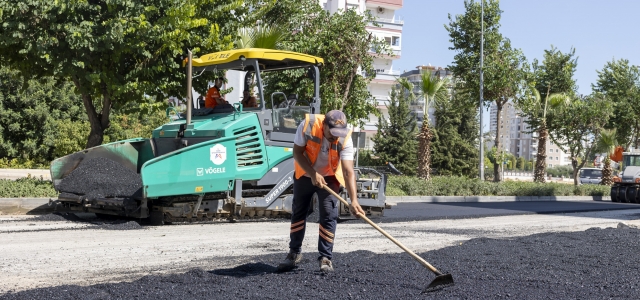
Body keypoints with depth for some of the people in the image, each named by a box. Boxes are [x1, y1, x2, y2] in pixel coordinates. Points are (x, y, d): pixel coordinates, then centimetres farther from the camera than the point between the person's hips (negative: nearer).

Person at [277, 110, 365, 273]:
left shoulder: (345, 138, -30)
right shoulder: (308, 125, -31)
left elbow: (348, 171, -36)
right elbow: (297, 153, -19)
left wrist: (354, 200, -45)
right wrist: (313, 174, -29)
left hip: (329, 177, -1)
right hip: (305, 174, 1)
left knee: (328, 216, -11)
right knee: (298, 212, 11)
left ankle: (325, 258, 0)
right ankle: (294, 253, 27)